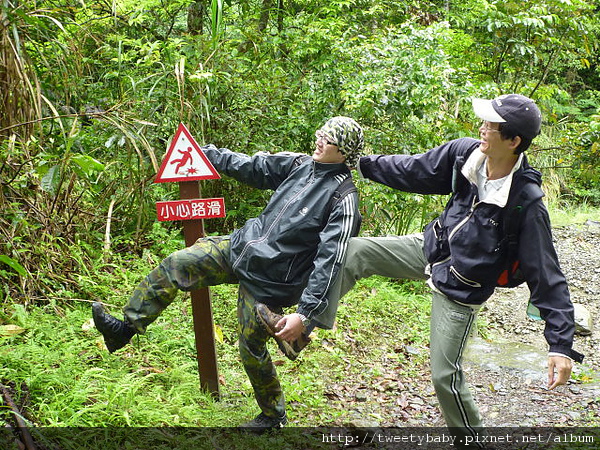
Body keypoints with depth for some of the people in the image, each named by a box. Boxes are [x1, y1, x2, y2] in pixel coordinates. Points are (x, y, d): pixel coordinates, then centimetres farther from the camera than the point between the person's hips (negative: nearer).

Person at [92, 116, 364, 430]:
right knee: (176, 264, 1)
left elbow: (329, 261, -24)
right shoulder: (299, 165, 2)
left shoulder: (343, 198, -19)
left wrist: (305, 314, -30)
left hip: (267, 281, -7)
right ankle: (126, 327, 15)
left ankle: (274, 416, 31)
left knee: (252, 349, 6)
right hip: (241, 247, 7)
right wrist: (202, 152, 14)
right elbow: (253, 167, 12)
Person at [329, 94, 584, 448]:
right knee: (355, 252, -4)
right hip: (430, 249, 6)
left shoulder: (527, 205, -29)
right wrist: (362, 163, 8)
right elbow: (413, 171, 2)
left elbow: (547, 276, -24)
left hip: (459, 288, -6)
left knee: (445, 375, 0)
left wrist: (562, 345, -25)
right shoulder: (464, 153, -15)